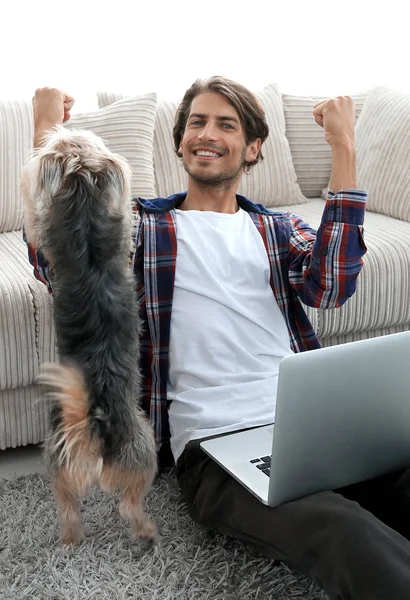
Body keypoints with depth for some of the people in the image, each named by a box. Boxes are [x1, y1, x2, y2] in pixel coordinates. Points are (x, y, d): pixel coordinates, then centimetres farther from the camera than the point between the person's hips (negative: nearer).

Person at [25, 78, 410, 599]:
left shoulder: (279, 228, 20)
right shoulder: (141, 224, 15)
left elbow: (332, 285, -3)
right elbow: (61, 269, -5)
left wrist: (343, 150, -4)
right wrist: (46, 136, -4)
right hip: (216, 445, -3)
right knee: (348, 537, -32)